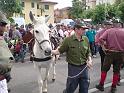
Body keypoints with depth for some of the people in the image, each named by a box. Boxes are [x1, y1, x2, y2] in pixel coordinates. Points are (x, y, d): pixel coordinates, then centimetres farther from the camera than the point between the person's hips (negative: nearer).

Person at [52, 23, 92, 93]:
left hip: (84, 68, 4)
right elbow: (59, 51, -5)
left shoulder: (86, 39, 0)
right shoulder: (68, 40, -11)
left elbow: (88, 52, 11)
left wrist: (89, 60, -6)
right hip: (73, 68, -3)